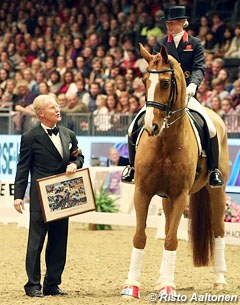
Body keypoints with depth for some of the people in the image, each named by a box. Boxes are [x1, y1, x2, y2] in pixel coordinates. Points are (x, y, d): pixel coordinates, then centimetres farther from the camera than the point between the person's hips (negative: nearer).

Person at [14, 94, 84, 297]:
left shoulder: (69, 135, 10)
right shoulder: (30, 138, -5)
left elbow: (79, 156, 20)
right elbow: (23, 169, -5)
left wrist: (75, 165, -5)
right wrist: (19, 195, -11)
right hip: (40, 198, -5)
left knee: (59, 242, 8)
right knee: (36, 241, -1)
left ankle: (52, 284, 17)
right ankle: (33, 285, 5)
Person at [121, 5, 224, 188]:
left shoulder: (195, 43, 4)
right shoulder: (161, 44, 8)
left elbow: (199, 68, -7)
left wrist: (193, 85, -27)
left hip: (186, 95, -2)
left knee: (211, 129, -22)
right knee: (134, 128, -13)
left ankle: (214, 170, -5)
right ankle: (133, 167, 7)